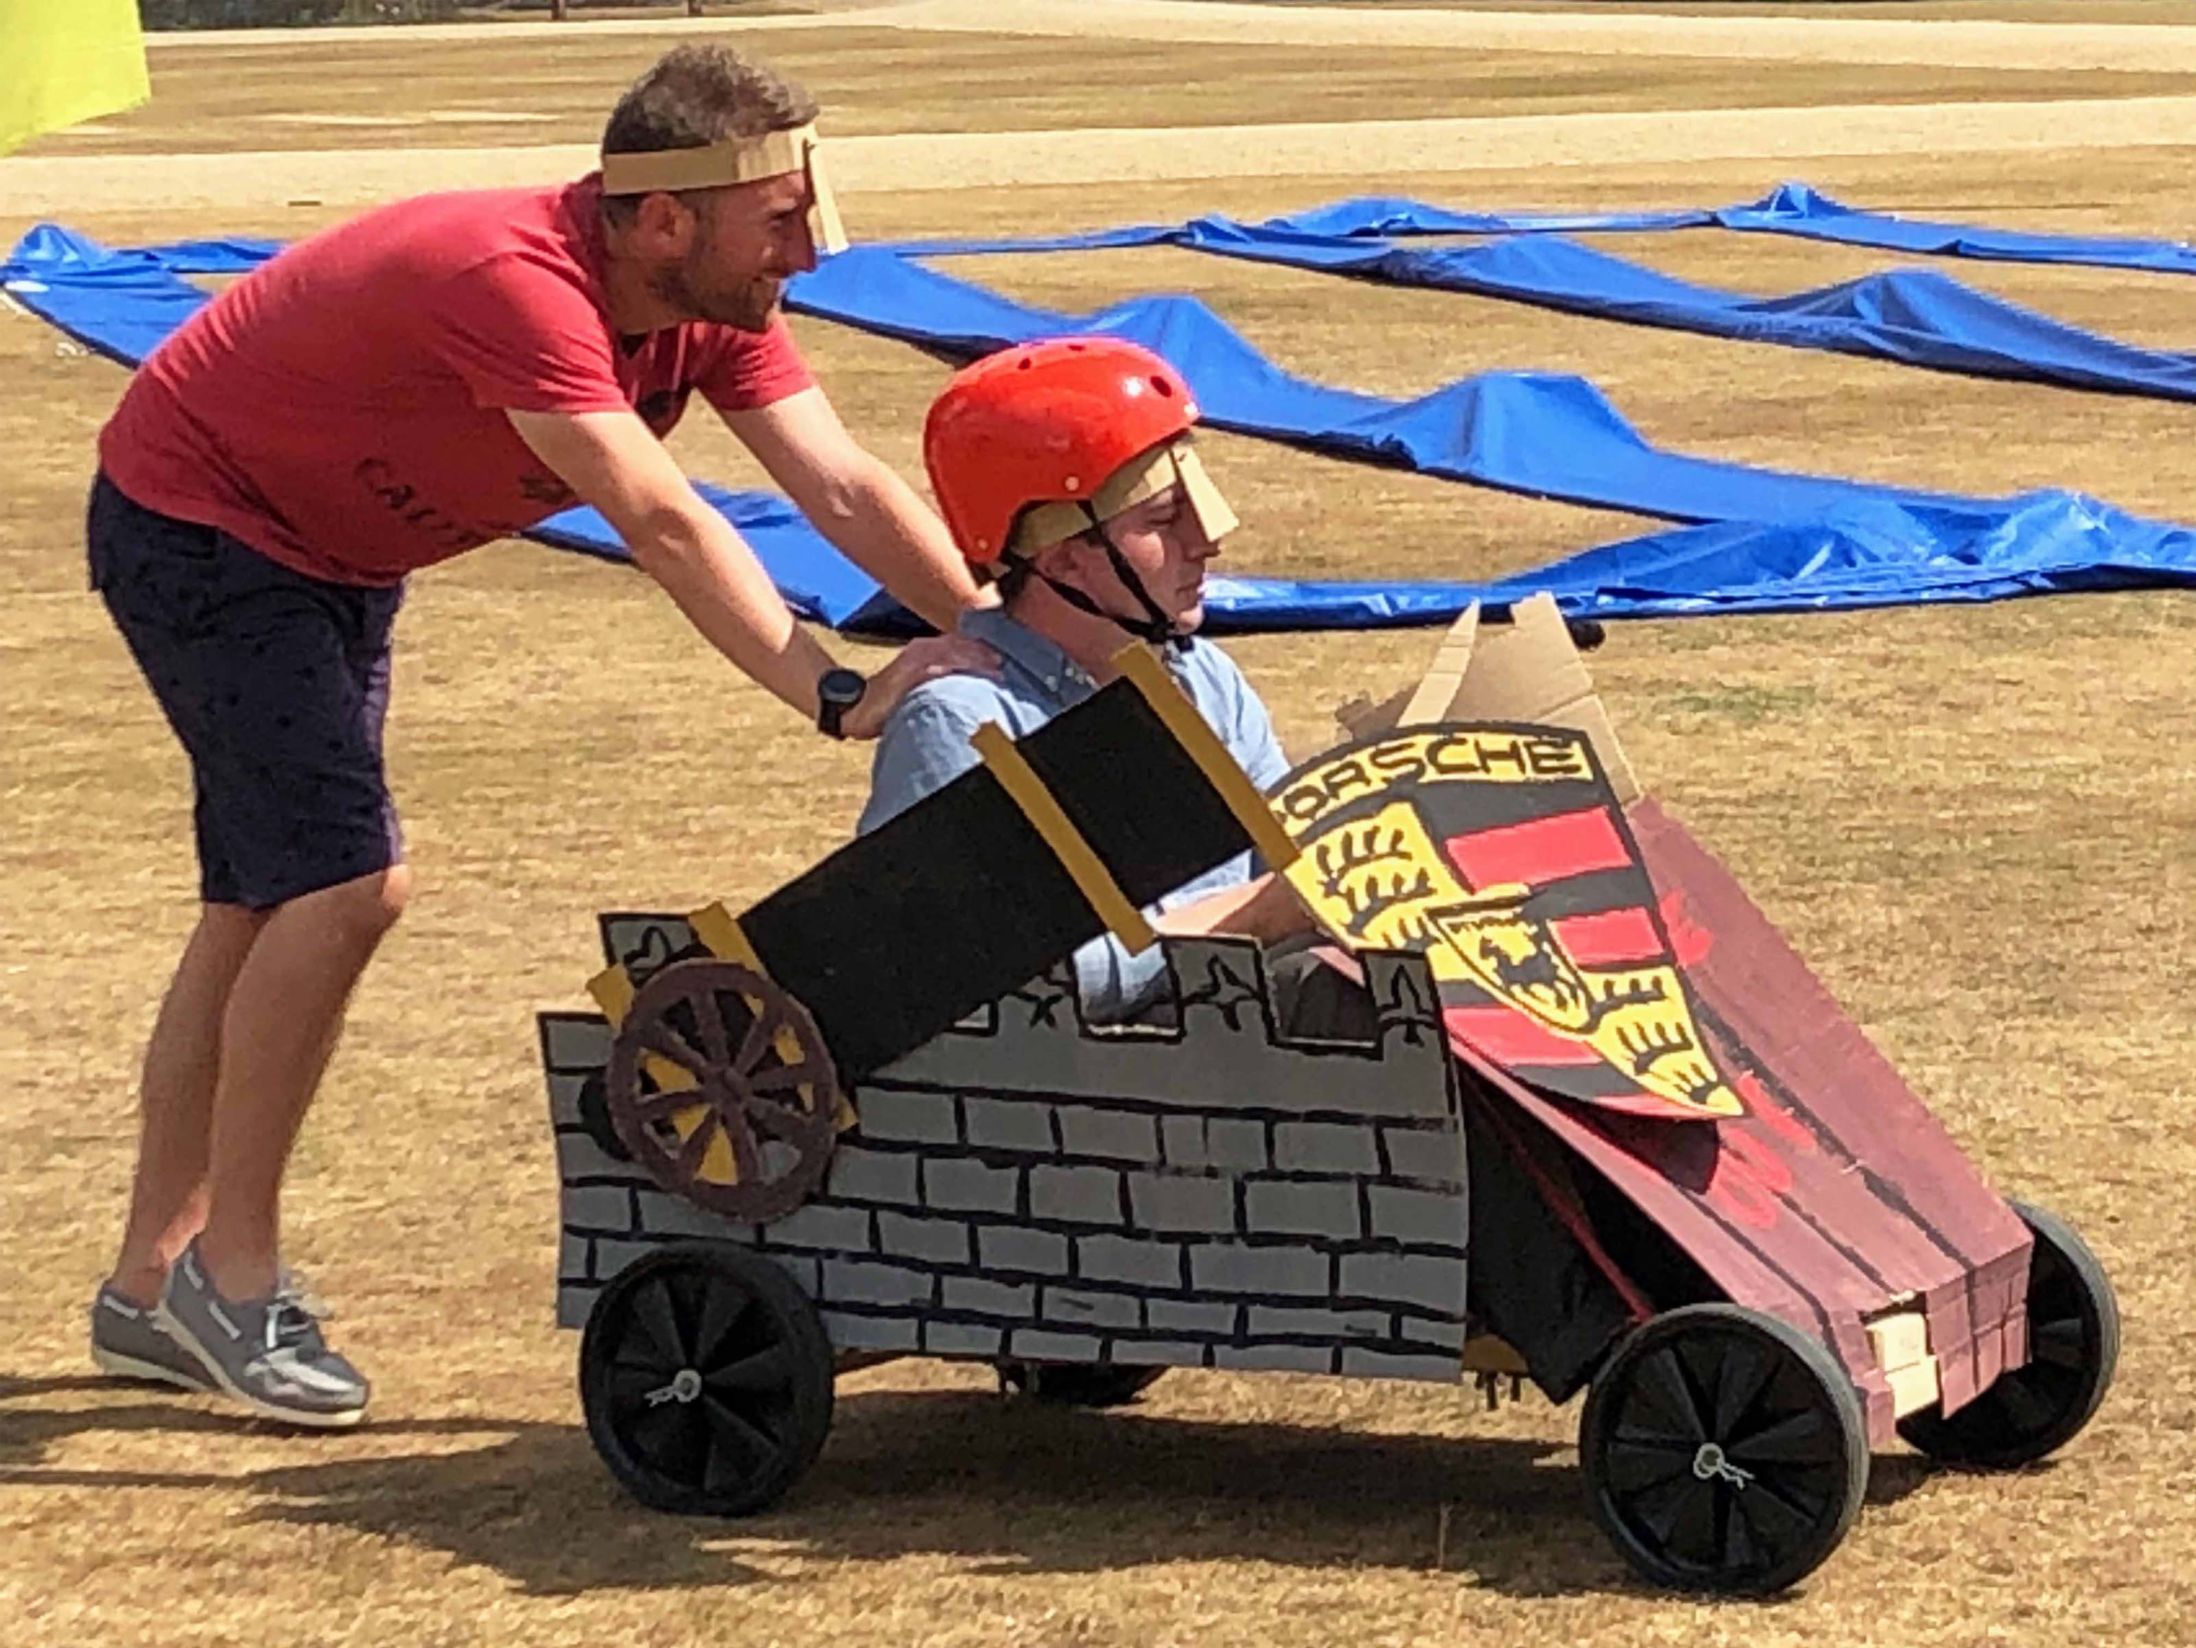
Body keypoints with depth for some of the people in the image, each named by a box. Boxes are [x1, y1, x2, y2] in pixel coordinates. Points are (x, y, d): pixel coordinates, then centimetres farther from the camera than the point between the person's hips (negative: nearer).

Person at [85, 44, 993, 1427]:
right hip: (194, 523, -10)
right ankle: (232, 1268, -6)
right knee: (350, 881, -18)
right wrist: (836, 696, -48)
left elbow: (847, 488, -16)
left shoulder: (713, 308, -10)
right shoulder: (514, 282, -37)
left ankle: (153, 1282, 22)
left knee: (264, 906, 13)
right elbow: (662, 524, -43)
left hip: (332, 555, 10)